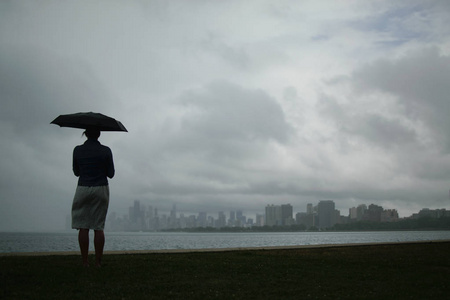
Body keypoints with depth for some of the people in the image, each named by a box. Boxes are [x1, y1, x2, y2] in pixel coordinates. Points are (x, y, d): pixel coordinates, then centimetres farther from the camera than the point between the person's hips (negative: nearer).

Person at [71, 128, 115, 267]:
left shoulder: (78, 150, 0)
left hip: (83, 189, 0)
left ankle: (85, 261, 0)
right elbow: (110, 174, 1)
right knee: (98, 227, 3)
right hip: (101, 189, 0)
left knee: (83, 227, 3)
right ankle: (98, 261, 2)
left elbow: (76, 172, 10)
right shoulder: (105, 151, -4)